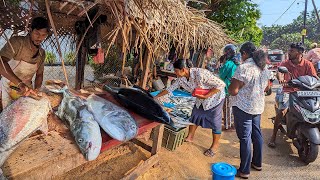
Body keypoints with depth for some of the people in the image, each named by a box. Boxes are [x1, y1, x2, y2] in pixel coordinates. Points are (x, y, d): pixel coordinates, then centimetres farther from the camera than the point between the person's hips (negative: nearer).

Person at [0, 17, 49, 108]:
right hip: (9, 88, -5)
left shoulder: (42, 53, 1)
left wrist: (35, 90, -13)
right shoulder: (17, 42, -18)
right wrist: (20, 84, -44)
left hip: (26, 90, 5)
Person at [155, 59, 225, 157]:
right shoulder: (181, 79, -14)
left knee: (215, 122, 3)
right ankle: (189, 137, 33)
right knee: (194, 117, 13)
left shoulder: (200, 74, -37)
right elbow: (170, 89, -2)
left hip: (215, 97, -7)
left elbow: (221, 84, -32)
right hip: (201, 99, 7)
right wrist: (155, 97, -1)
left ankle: (215, 145, 22)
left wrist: (205, 96, -31)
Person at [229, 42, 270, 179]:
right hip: (258, 106, 8)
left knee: (245, 138, 1)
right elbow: (266, 87, 18)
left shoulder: (244, 68, -21)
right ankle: (257, 163, 36)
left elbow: (233, 91, -21)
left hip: (243, 107, -8)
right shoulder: (264, 67, 6)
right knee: (256, 133, 19)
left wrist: (231, 86, -1)